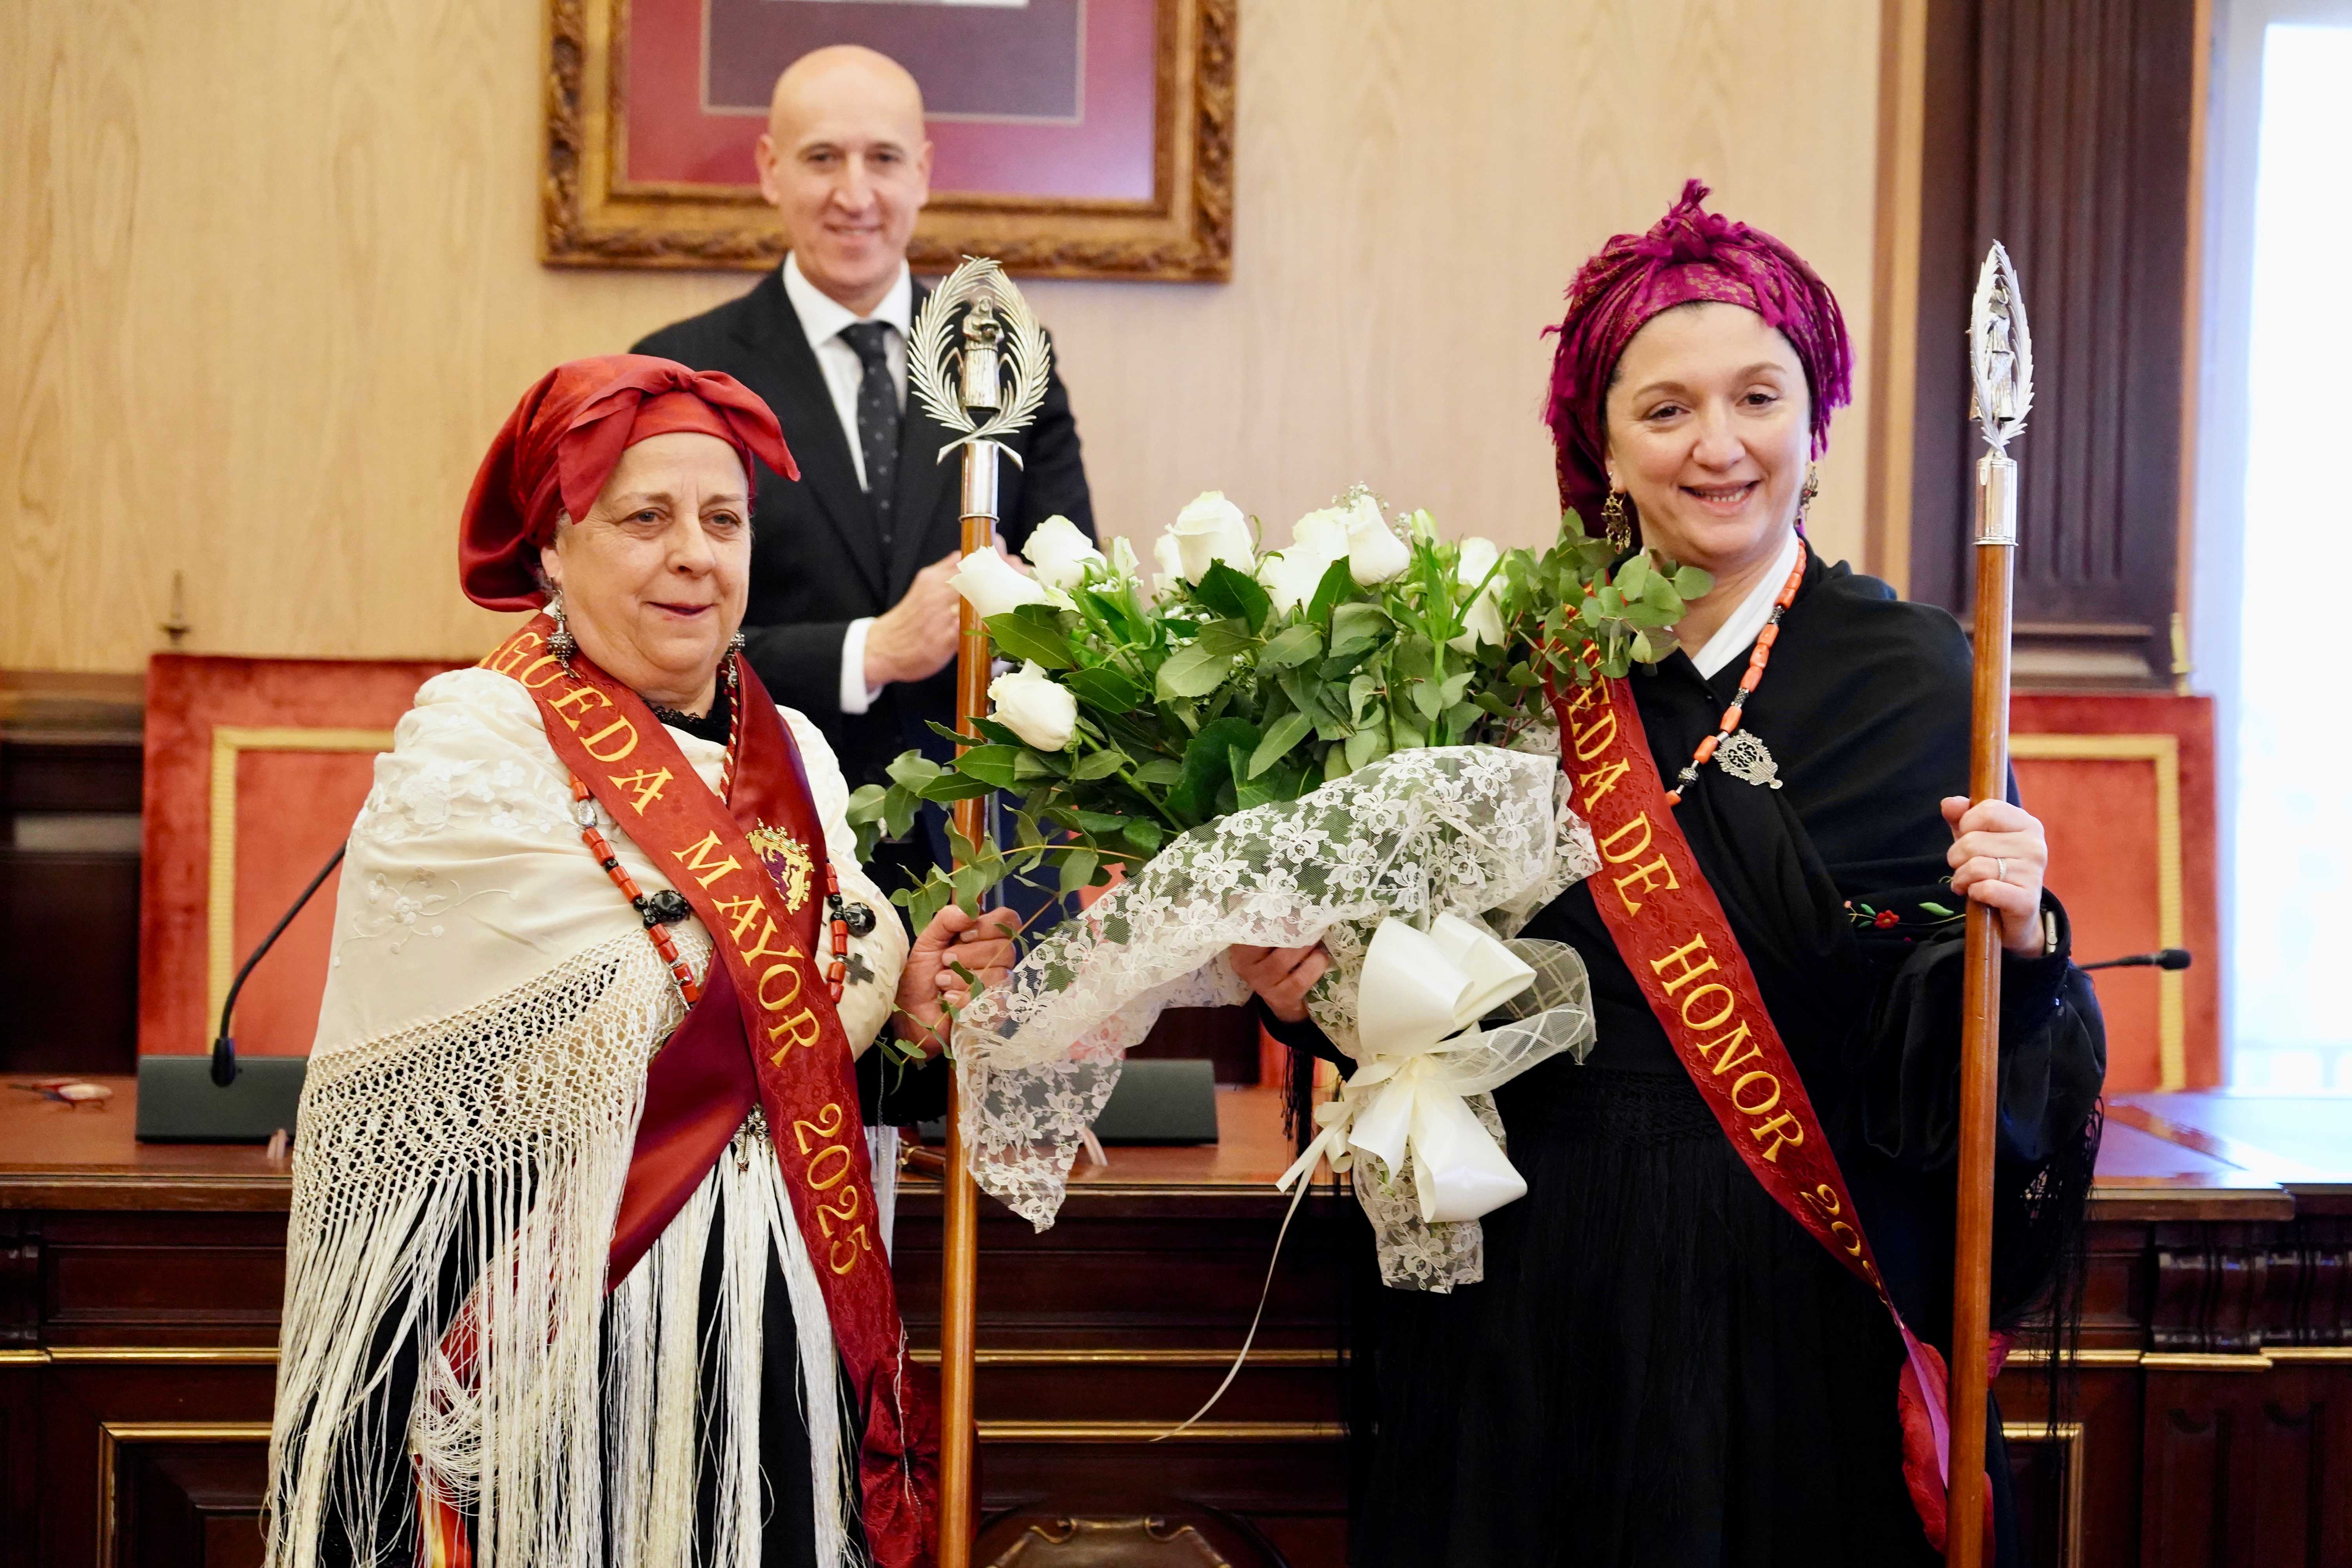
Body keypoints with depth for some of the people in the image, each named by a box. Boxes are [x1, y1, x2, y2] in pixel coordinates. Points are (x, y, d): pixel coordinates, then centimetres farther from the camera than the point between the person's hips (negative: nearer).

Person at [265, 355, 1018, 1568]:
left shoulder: (791, 755, 10)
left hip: (772, 1314, 6)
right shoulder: (471, 750, -11)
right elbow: (635, 1023, -14)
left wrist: (907, 1001, -5)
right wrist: (885, 983, -5)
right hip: (562, 1325, -6)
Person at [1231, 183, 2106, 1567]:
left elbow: (1929, 1042, -8)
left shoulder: (1907, 673, -5)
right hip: (1535, 1290, 3)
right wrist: (1322, 992, -9)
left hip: (1795, 1295, -2)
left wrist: (2017, 940, -27)